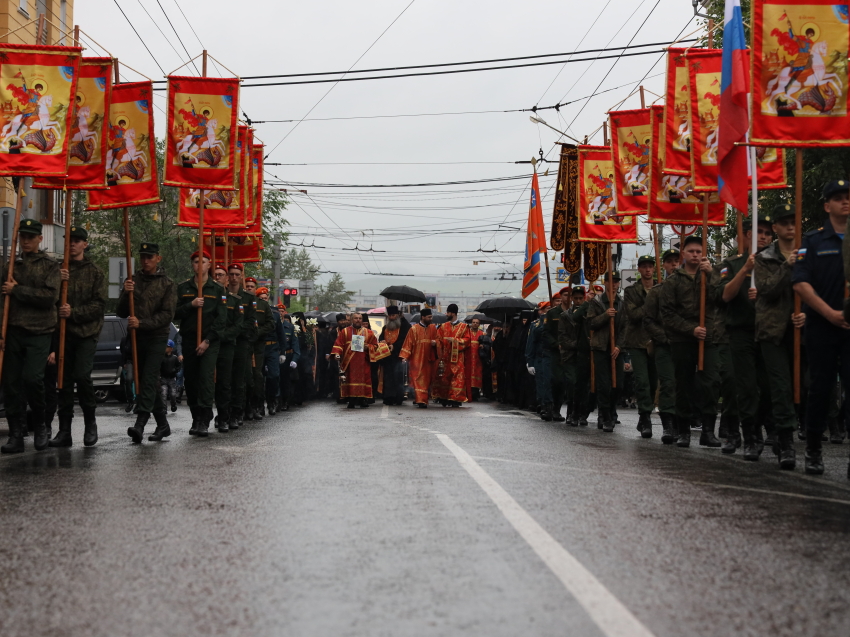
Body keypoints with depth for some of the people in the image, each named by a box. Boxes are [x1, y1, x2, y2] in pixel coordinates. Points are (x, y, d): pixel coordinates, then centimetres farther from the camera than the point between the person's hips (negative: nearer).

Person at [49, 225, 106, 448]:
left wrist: (74, 312, -13)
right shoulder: (58, 269, 12)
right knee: (64, 380, 4)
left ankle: (90, 422, 3)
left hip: (87, 332, -3)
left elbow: (99, 303, -2)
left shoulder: (94, 272, 6)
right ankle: (64, 430, 10)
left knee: (82, 375, -16)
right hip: (63, 332, 3)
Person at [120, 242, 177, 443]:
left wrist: (142, 323, -18)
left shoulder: (167, 284, 1)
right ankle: (162, 424, 18)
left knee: (148, 379, -16)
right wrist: (126, 294, -13)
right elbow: (121, 312, 6)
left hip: (157, 337, -5)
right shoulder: (132, 281, 11)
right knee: (142, 380, 8)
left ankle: (140, 423, -24)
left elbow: (167, 315, -8)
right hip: (136, 337, 5)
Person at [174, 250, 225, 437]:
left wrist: (208, 340, -10)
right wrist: (191, 305, -13)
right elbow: (175, 313, 5)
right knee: (190, 380, 4)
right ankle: (196, 419, 14)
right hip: (189, 340, 3)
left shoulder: (218, 290, 5)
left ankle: (204, 421, -17)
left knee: (206, 377, -14)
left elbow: (221, 319, -1)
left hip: (209, 341, -3)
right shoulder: (183, 288, 12)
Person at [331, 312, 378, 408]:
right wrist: (337, 353, -14)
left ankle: (363, 401, 0)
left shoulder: (369, 333, 12)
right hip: (349, 363, -1)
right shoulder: (345, 332, 9)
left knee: (363, 381, -4)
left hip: (363, 363, 1)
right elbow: (338, 344, 2)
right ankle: (351, 402, 1)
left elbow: (375, 345, 12)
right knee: (350, 381, -2)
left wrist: (368, 347, -8)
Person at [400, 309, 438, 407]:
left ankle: (417, 399, 20)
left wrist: (435, 342, -9)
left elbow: (437, 340, 15)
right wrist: (404, 356, -12)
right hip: (417, 359, -5)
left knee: (427, 380, 7)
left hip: (428, 359, 5)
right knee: (419, 379, -9)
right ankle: (421, 401, -13)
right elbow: (408, 343, -5)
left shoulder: (433, 328, 9)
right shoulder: (414, 329, -3)